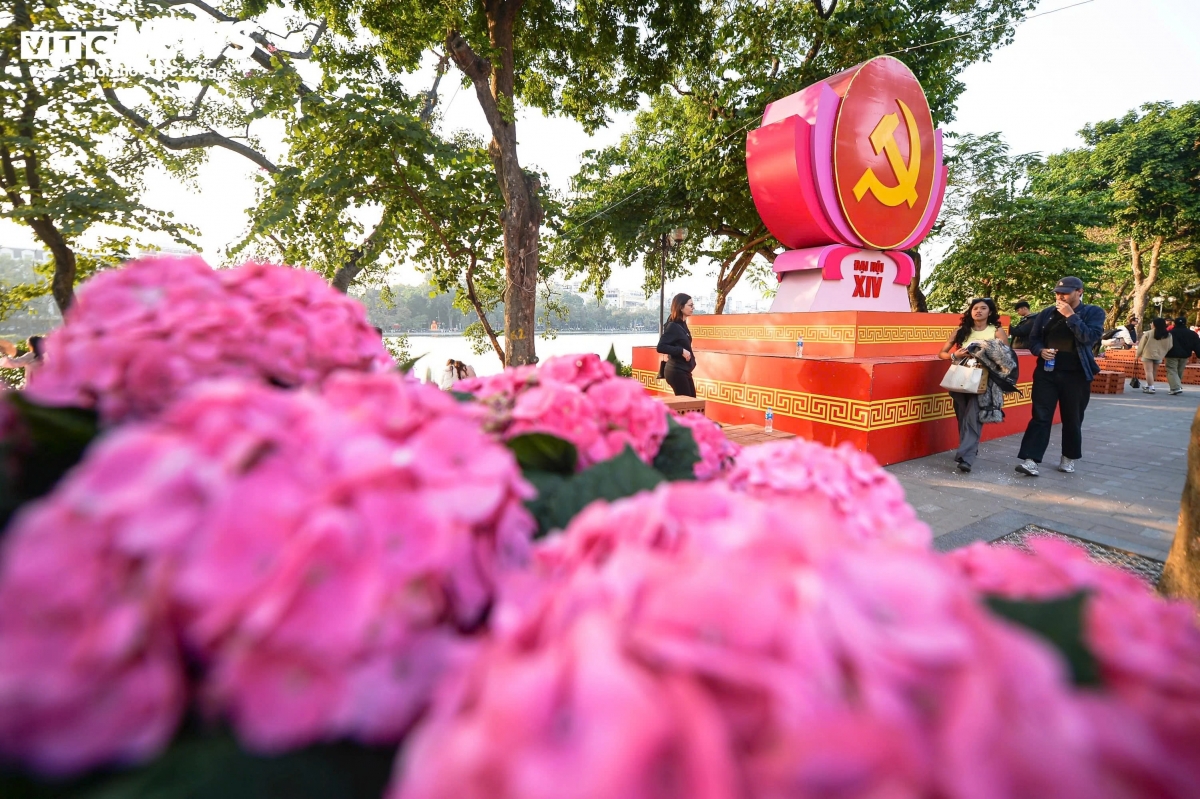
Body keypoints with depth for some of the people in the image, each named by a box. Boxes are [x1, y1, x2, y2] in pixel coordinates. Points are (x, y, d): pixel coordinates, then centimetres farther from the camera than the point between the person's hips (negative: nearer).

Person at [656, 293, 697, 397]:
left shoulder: (682, 324, 9)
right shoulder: (673, 326, -17)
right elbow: (660, 347, -24)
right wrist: (681, 351, -25)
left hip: (684, 370, 9)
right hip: (676, 371, -9)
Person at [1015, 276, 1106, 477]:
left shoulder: (1094, 312, 1)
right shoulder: (1046, 314, 9)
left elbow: (1090, 337, -15)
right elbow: (1033, 339, 11)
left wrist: (1070, 315, -16)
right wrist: (1041, 351, -9)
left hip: (1076, 375, -1)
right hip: (1046, 372, 1)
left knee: (1072, 419, 9)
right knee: (1040, 417, -5)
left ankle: (1069, 458, 25)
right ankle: (1030, 460, -10)